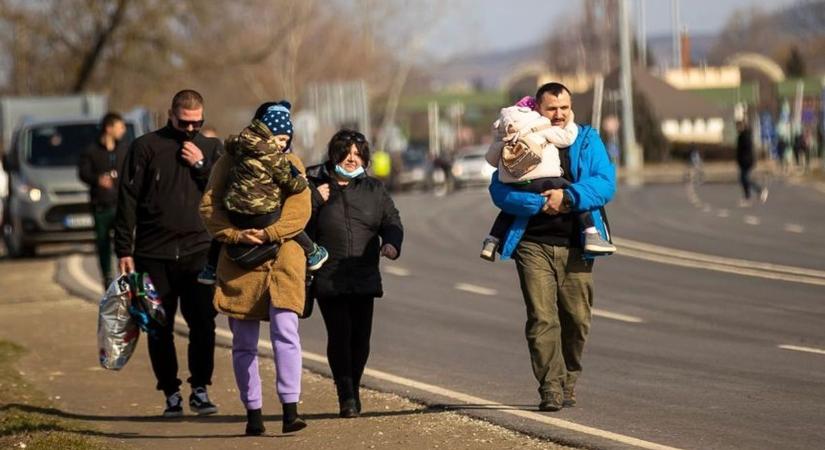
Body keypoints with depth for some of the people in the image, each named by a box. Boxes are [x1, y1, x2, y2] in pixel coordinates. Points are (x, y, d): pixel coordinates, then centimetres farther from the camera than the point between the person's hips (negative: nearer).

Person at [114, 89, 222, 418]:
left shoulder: (211, 148, 10)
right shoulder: (146, 147, 3)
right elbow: (128, 199, 1)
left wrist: (202, 165, -7)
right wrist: (124, 250, -3)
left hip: (198, 252, 1)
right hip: (154, 254, -1)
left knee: (203, 323, -6)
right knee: (159, 327, 3)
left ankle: (200, 389, 4)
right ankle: (171, 393, 11)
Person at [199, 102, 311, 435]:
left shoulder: (291, 163, 10)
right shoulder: (229, 163, 8)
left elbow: (300, 211, -2)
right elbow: (209, 206, 0)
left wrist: (268, 233, -17)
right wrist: (235, 235, -15)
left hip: (283, 260, -1)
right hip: (239, 263, 1)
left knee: (285, 332, -15)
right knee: (244, 343, 5)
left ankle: (290, 410, -17)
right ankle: (253, 412, 14)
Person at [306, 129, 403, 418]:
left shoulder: (374, 190, 13)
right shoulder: (315, 187, 3)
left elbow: (392, 221, 10)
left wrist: (391, 243, -11)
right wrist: (315, 201, -15)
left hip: (364, 278, 3)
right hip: (328, 279, -3)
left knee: (360, 337, 3)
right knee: (339, 335, -12)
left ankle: (353, 391, 21)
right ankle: (347, 397, -9)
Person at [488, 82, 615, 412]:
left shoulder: (587, 141, 10)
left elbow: (605, 184, -3)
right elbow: (499, 191, -4)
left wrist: (568, 197, -17)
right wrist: (540, 204, -16)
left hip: (575, 246, 2)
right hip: (534, 245, -2)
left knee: (577, 319, 5)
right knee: (542, 318, -10)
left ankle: (568, 382, 22)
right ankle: (550, 388, -7)